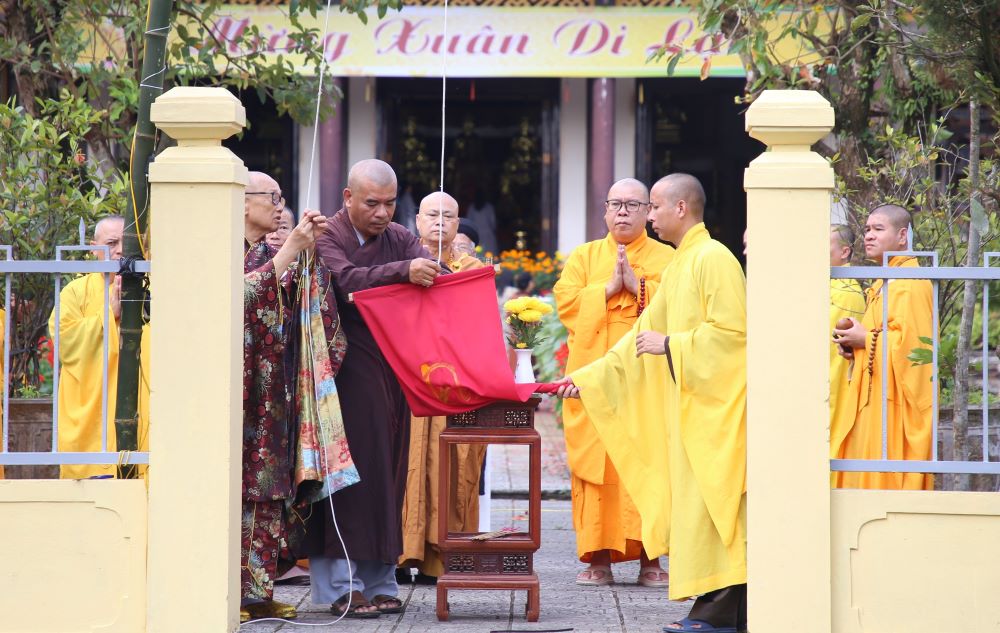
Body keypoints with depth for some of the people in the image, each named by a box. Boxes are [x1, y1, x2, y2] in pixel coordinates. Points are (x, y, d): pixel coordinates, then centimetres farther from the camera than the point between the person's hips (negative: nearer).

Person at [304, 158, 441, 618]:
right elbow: (348, 280, -23)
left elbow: (437, 275, -4)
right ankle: (341, 585, -4)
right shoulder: (326, 239, -5)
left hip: (392, 370, 6)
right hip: (348, 372, -5)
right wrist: (404, 271, -36)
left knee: (387, 473, 7)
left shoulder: (399, 238, 12)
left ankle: (379, 582, 13)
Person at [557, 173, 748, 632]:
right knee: (696, 502, 7)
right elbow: (643, 334, 23)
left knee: (706, 500, -10)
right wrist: (588, 376, 20)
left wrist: (669, 344, -14)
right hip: (688, 401, 10)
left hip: (714, 400, -10)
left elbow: (730, 330, -19)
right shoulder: (677, 268, 19)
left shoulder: (713, 259, -11)